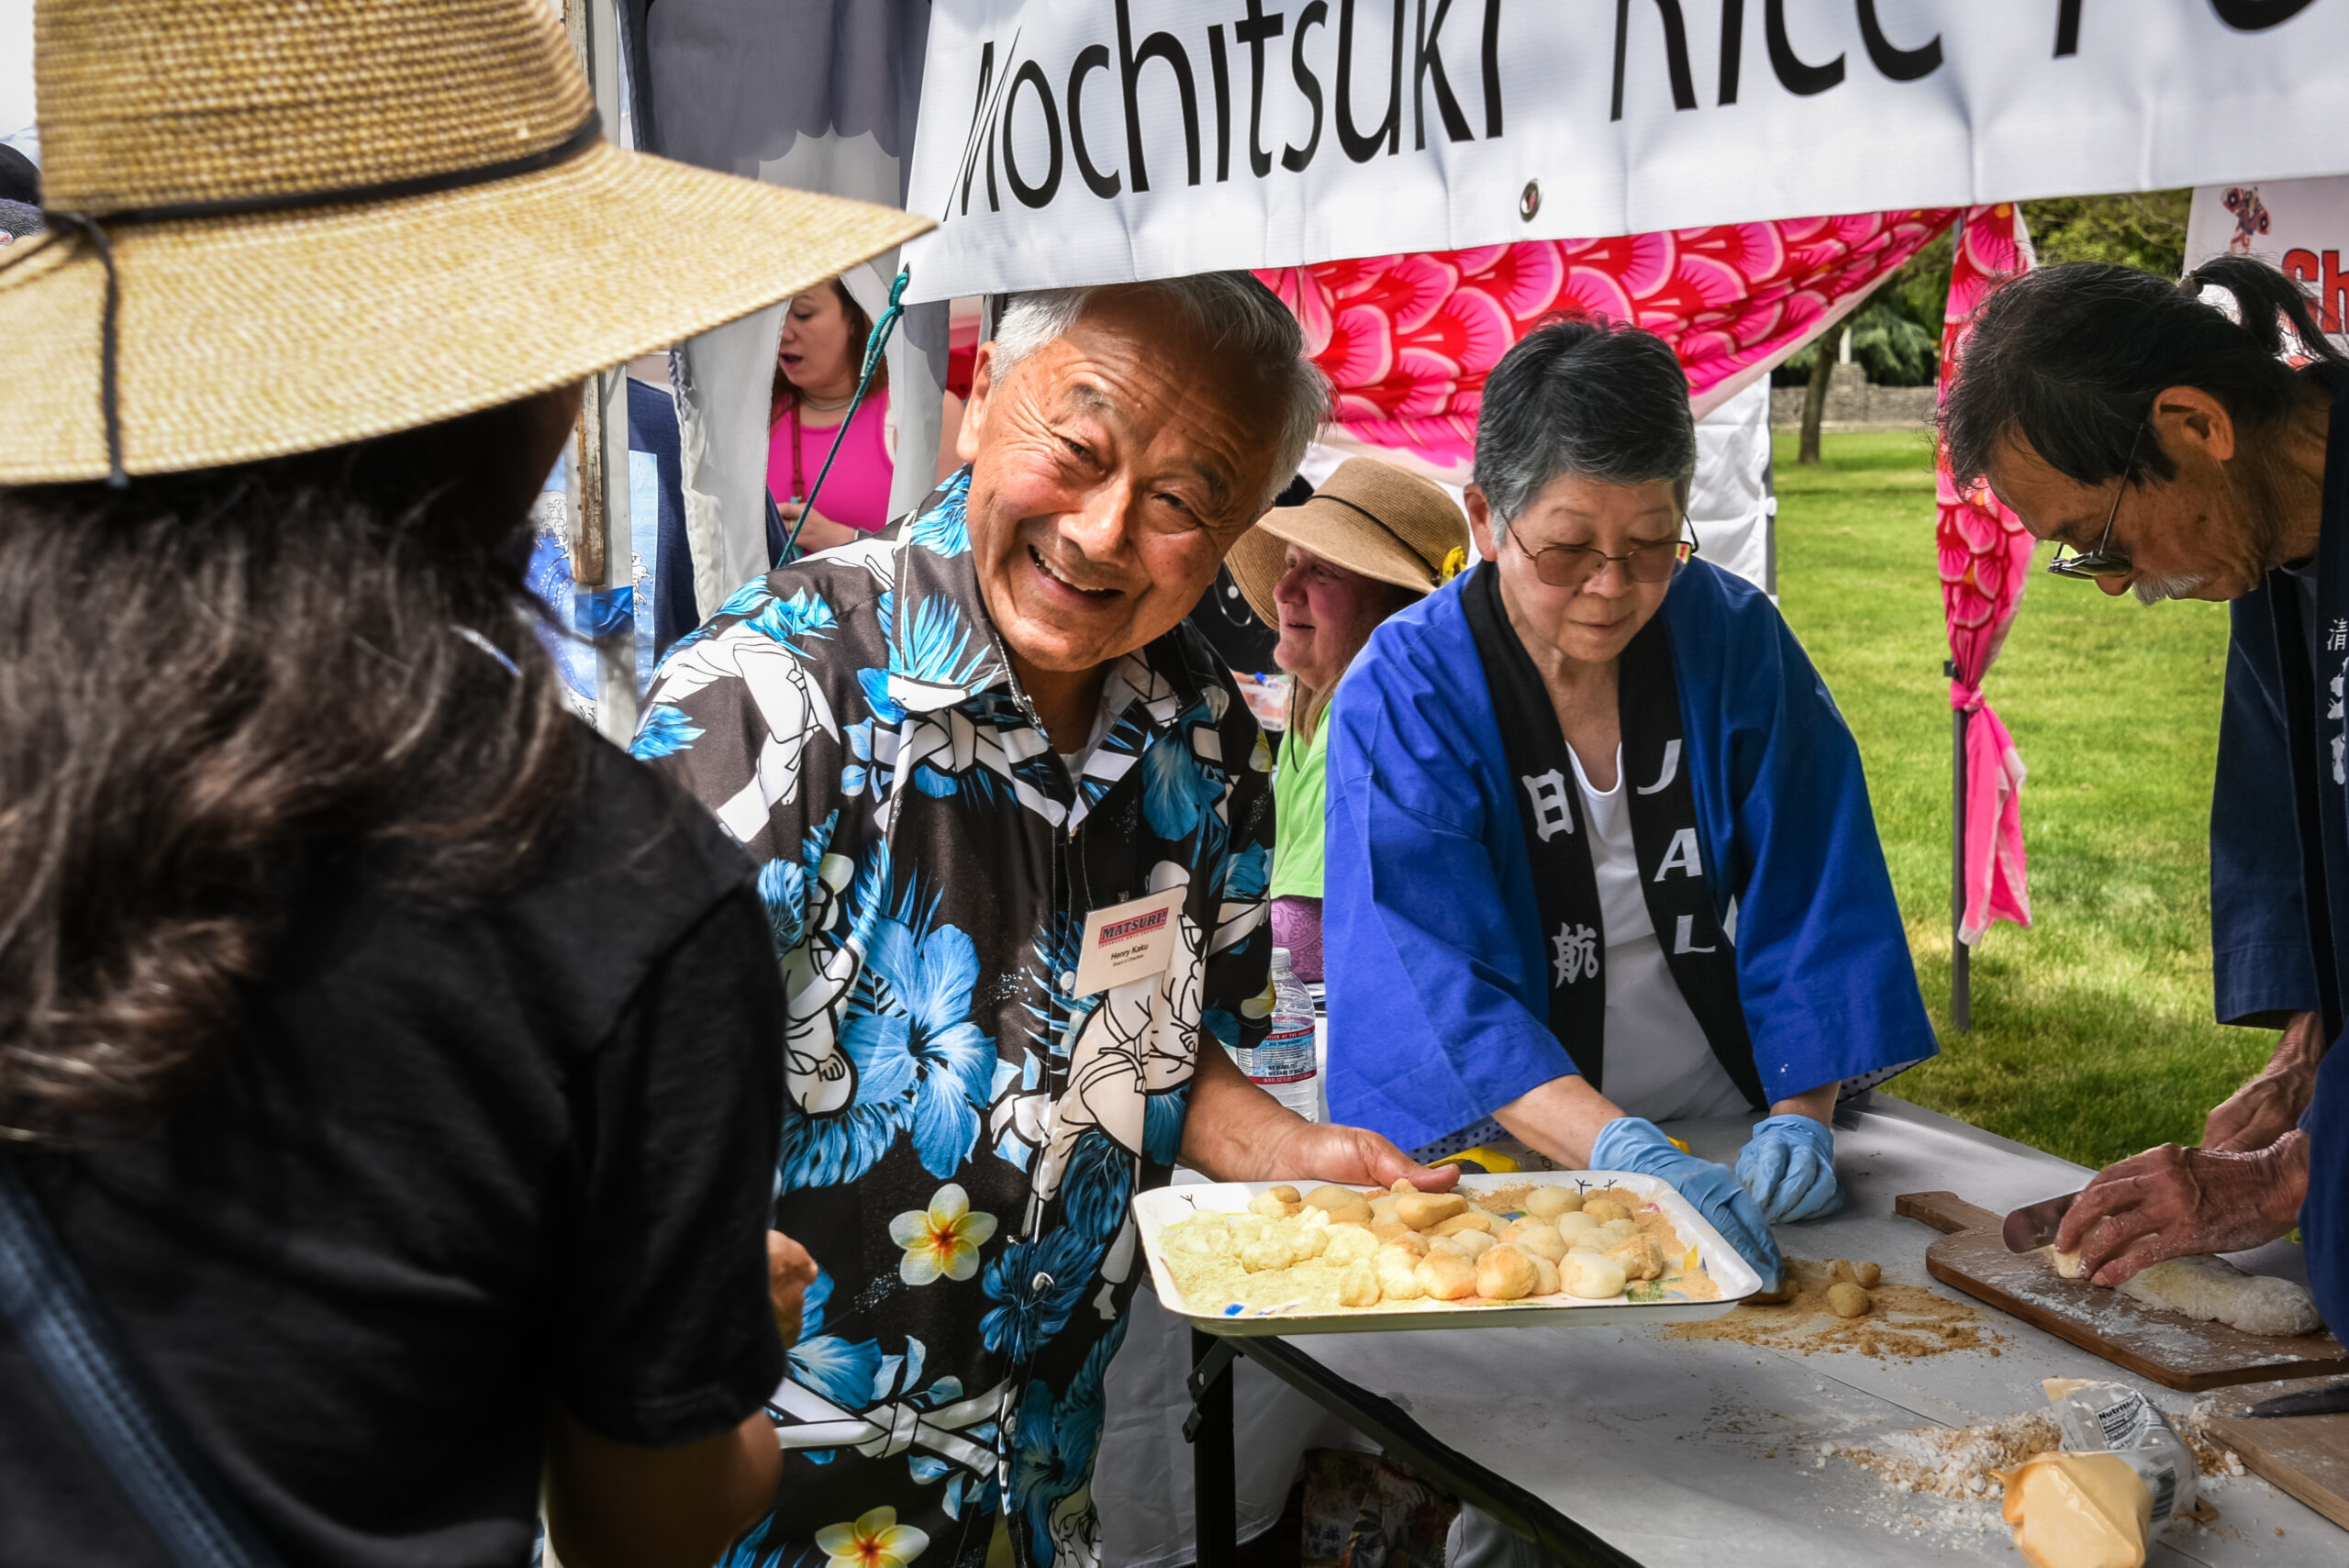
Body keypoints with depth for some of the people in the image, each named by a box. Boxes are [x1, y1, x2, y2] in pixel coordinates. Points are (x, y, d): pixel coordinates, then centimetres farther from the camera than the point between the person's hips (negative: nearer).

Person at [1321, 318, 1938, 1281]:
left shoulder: (1736, 640, -1)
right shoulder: (1402, 695, -12)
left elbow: (1813, 905, 0)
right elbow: (1439, 985, -20)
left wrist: (1802, 1117, -15)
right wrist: (1624, 1155, -33)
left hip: (1730, 1128, 3)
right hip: (1519, 1157, -3)